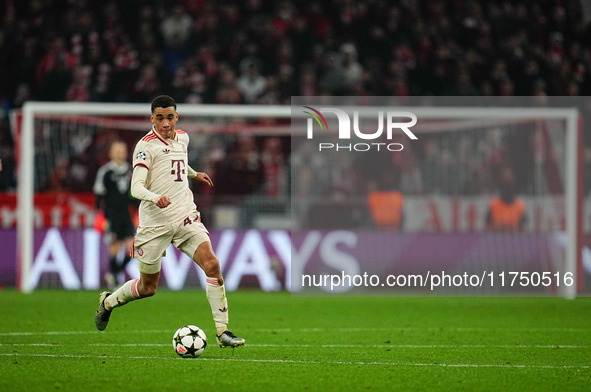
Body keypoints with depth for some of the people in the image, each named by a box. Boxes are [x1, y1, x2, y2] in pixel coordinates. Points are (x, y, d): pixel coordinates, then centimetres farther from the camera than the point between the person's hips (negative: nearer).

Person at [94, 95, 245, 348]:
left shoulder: (182, 138, 10)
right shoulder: (146, 145, -11)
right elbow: (136, 188, -20)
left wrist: (194, 174, 45)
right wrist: (156, 198, -38)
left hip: (186, 218, 5)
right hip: (155, 223, -5)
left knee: (212, 265, -17)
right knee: (148, 287, 7)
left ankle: (222, 331, -13)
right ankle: (108, 301, 38)